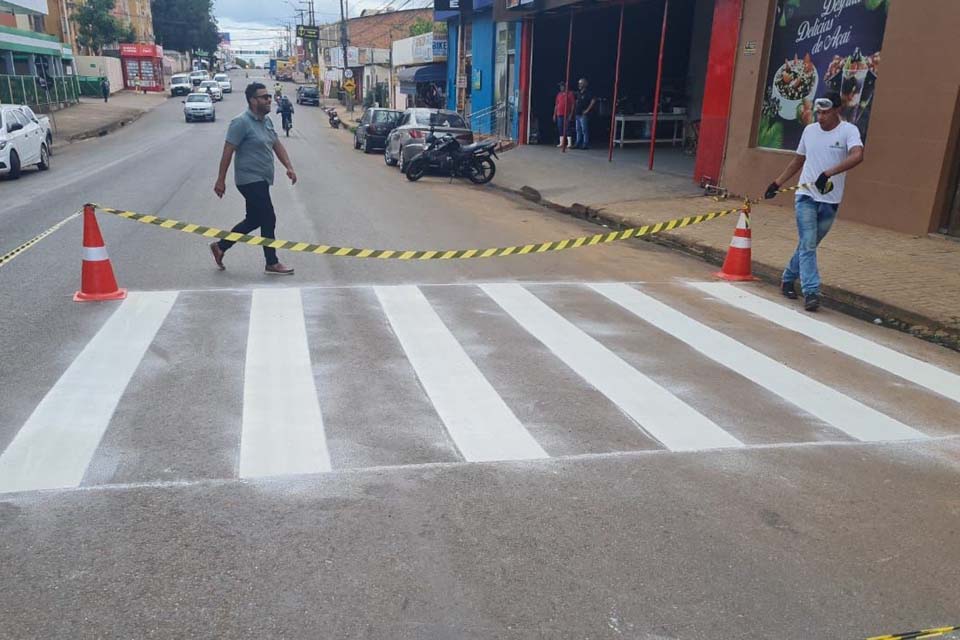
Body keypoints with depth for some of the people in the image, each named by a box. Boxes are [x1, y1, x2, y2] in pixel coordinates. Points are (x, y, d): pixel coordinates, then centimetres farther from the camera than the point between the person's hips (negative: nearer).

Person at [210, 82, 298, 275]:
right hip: (251, 180, -9)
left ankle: (220, 246, 29)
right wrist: (221, 180, -16)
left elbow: (277, 145, 16)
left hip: (261, 180, 9)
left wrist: (289, 167, 3)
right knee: (268, 220, -4)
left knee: (254, 220, 16)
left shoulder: (267, 120, 11)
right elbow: (228, 152, -16)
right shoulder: (241, 122, -15)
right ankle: (272, 263, 7)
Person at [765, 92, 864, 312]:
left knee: (809, 245, 11)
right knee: (807, 245, -9)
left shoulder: (848, 131, -7)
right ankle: (811, 292, -10)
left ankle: (788, 279, 30)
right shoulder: (809, 130, 7)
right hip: (806, 196, 2)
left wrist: (828, 173, -36)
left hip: (830, 201, -1)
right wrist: (777, 183, 16)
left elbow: (857, 156, -26)